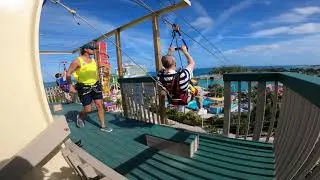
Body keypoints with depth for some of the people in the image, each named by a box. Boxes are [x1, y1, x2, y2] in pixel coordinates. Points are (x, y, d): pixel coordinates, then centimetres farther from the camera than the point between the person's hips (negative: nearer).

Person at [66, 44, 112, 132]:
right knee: (87, 109, -1)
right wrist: (71, 86, -10)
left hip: (95, 86, 5)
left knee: (100, 106, 1)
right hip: (84, 88, -5)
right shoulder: (77, 61, -7)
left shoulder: (93, 61, 10)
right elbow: (68, 73, -5)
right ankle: (80, 117, 35)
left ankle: (103, 126, 11)